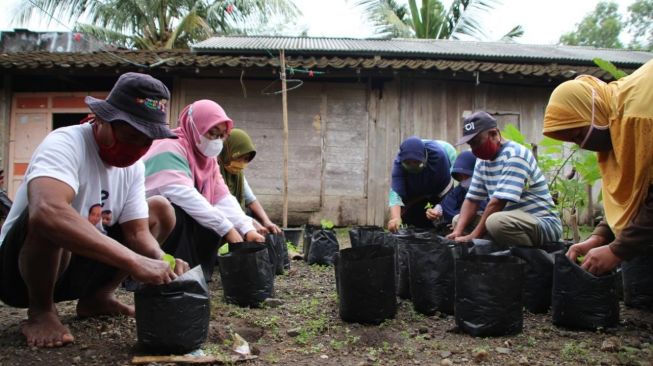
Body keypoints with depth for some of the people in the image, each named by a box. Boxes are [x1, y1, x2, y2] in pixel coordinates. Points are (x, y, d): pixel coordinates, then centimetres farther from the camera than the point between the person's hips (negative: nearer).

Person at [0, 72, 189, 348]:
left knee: (160, 210, 0)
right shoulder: (65, 144, -25)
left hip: (78, 266, 7)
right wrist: (133, 261, -49)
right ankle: (41, 312, -11)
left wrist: (163, 263, -28)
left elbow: (137, 232, -5)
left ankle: (96, 298, 6)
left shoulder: (133, 166, -3)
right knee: (49, 220, -38)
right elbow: (46, 212, -46)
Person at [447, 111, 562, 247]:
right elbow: (472, 200, 3)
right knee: (459, 220, 8)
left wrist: (473, 237, -24)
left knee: (496, 221, -37)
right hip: (512, 220, 9)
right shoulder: (482, 162, 9)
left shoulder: (515, 155, -18)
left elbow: (498, 203, -25)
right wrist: (458, 231, -13)